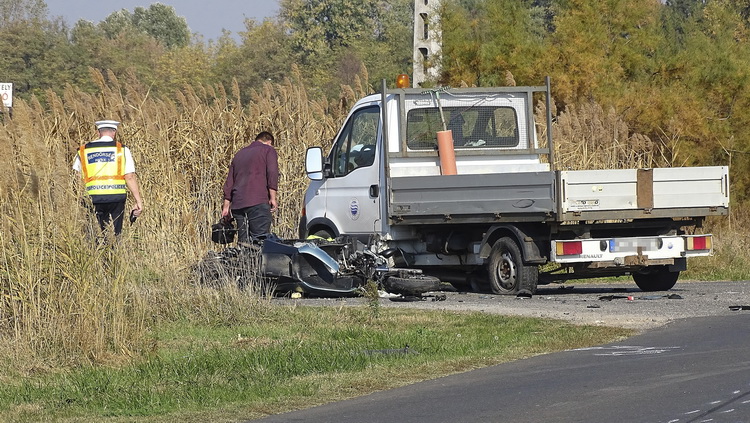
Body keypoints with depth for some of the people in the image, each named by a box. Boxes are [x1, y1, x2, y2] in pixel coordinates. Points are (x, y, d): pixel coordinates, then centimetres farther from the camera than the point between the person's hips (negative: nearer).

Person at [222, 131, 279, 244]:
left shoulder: (239, 154, 26)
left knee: (243, 241, 5)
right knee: (259, 240, -10)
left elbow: (229, 182, 23)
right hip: (258, 201, -6)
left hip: (237, 204, 6)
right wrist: (273, 198, -10)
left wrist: (226, 206, 23)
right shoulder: (268, 150, 8)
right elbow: (272, 173, -8)